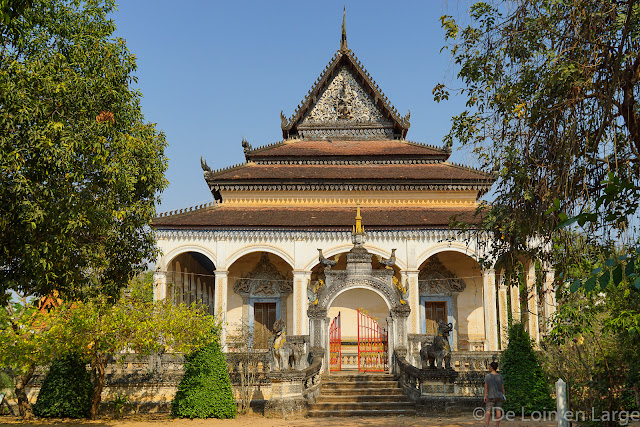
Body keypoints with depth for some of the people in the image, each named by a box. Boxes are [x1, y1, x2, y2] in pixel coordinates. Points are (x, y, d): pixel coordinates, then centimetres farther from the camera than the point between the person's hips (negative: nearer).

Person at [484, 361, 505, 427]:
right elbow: (502, 387, 5)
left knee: (488, 411, -2)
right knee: (498, 411, 5)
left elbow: (486, 386, -10)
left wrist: (485, 396, -8)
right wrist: (504, 396, 13)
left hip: (491, 397, -3)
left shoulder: (488, 376, -7)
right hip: (499, 396, 3)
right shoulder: (500, 376, 4)